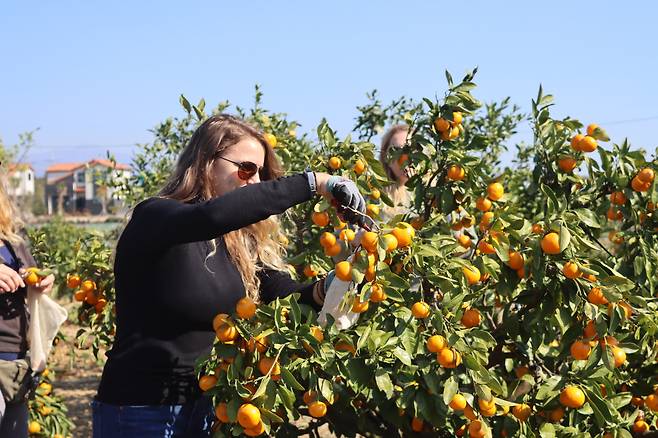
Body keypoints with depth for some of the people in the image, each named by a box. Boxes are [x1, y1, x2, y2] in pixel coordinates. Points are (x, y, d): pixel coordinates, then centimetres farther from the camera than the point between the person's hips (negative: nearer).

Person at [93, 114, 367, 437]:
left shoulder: (238, 242, 6)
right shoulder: (154, 218, -15)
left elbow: (284, 293, -3)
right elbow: (212, 215, -35)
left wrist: (323, 290, -26)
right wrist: (313, 182, -34)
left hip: (207, 407, 7)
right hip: (140, 412, -7)